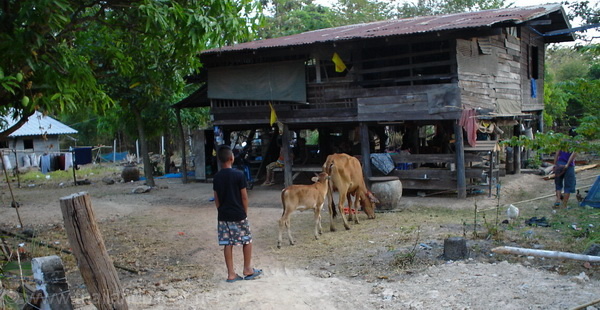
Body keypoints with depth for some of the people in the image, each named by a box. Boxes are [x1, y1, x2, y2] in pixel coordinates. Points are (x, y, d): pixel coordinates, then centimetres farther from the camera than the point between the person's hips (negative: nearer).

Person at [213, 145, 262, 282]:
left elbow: (216, 199, 7)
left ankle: (231, 274, 10)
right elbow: (244, 196, -9)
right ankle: (248, 270, 19)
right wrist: (245, 212, 3)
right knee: (247, 240, 12)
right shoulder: (238, 175, -12)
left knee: (227, 244, 7)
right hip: (238, 215, -4)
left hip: (223, 216, 4)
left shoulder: (217, 177, 2)